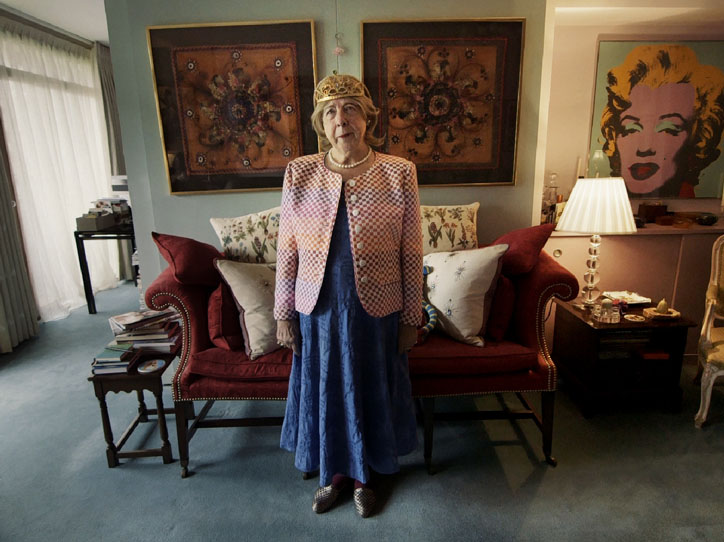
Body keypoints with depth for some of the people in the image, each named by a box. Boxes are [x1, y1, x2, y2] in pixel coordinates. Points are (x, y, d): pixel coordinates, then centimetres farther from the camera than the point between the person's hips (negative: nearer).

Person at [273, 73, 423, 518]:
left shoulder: (399, 173, -7)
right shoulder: (299, 174, -3)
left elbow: (412, 254, -5)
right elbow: (287, 251, 0)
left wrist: (411, 318, -3)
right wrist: (284, 314, 0)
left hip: (375, 310, -1)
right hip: (318, 310, 2)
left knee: (369, 392, 16)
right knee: (323, 392, 17)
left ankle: (363, 475, 44)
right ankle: (334, 472, 45)